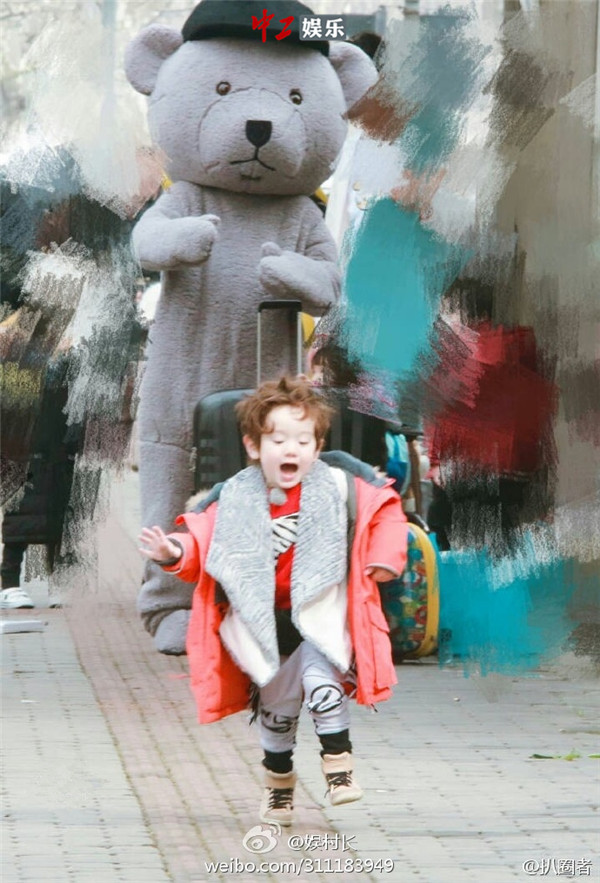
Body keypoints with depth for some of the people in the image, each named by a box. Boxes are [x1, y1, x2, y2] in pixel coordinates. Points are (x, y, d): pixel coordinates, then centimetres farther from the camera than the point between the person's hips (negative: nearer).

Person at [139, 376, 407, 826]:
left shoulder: (338, 489, -7)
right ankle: (278, 781, 32)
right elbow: (202, 542, 0)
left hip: (321, 617, -2)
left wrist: (385, 559, -2)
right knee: (277, 705, 11)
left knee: (322, 683, -24)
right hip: (264, 621, 2)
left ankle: (339, 766, -11)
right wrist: (174, 552, -20)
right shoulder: (237, 502, -5)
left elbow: (385, 510, 6)